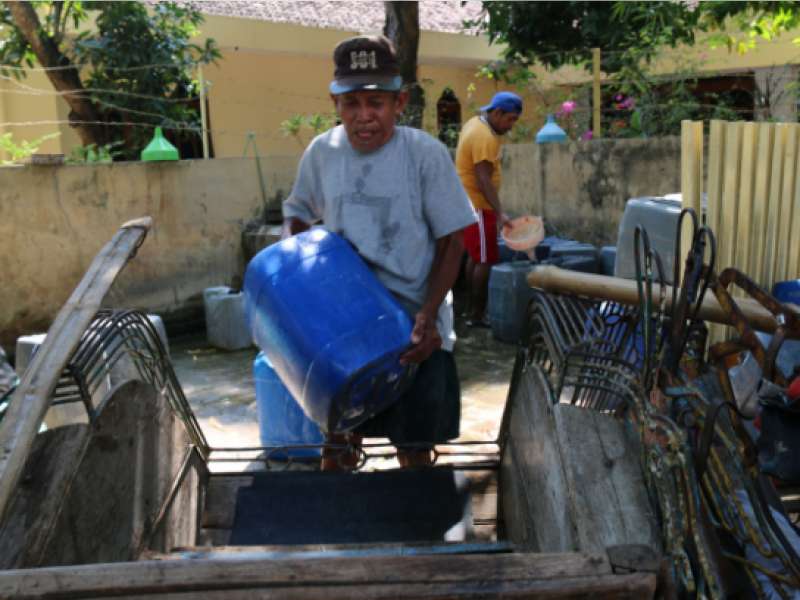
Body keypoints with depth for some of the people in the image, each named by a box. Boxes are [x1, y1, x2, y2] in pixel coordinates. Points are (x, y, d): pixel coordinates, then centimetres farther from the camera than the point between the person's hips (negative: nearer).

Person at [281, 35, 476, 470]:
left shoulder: (425, 154, -13)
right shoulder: (321, 153, -2)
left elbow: (450, 242, -7)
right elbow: (298, 208, 16)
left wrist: (428, 315, -18)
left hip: (414, 329, -3)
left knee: (414, 448, 9)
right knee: (337, 438, 16)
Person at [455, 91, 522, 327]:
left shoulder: (475, 124, 12)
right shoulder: (485, 137, -21)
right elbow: (484, 180, -28)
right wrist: (499, 213, -34)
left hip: (469, 203, 10)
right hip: (477, 206, -10)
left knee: (475, 257, 15)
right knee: (485, 261, -6)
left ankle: (472, 310, 22)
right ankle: (477, 315, -2)